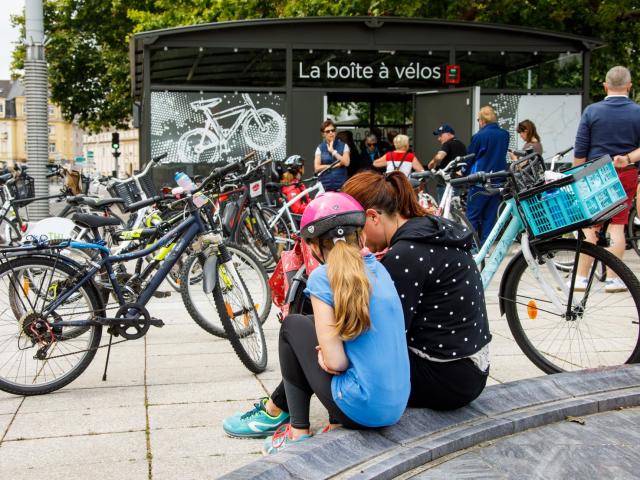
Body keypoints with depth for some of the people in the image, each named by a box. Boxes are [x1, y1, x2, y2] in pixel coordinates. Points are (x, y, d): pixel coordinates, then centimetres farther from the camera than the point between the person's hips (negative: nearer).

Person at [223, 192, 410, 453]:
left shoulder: (323, 277, -10)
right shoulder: (378, 269, 8)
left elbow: (335, 362, -14)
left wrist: (327, 355, 5)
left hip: (361, 410, -6)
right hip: (396, 408, 7)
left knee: (292, 326, 12)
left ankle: (298, 433, 14)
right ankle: (276, 408, 34)